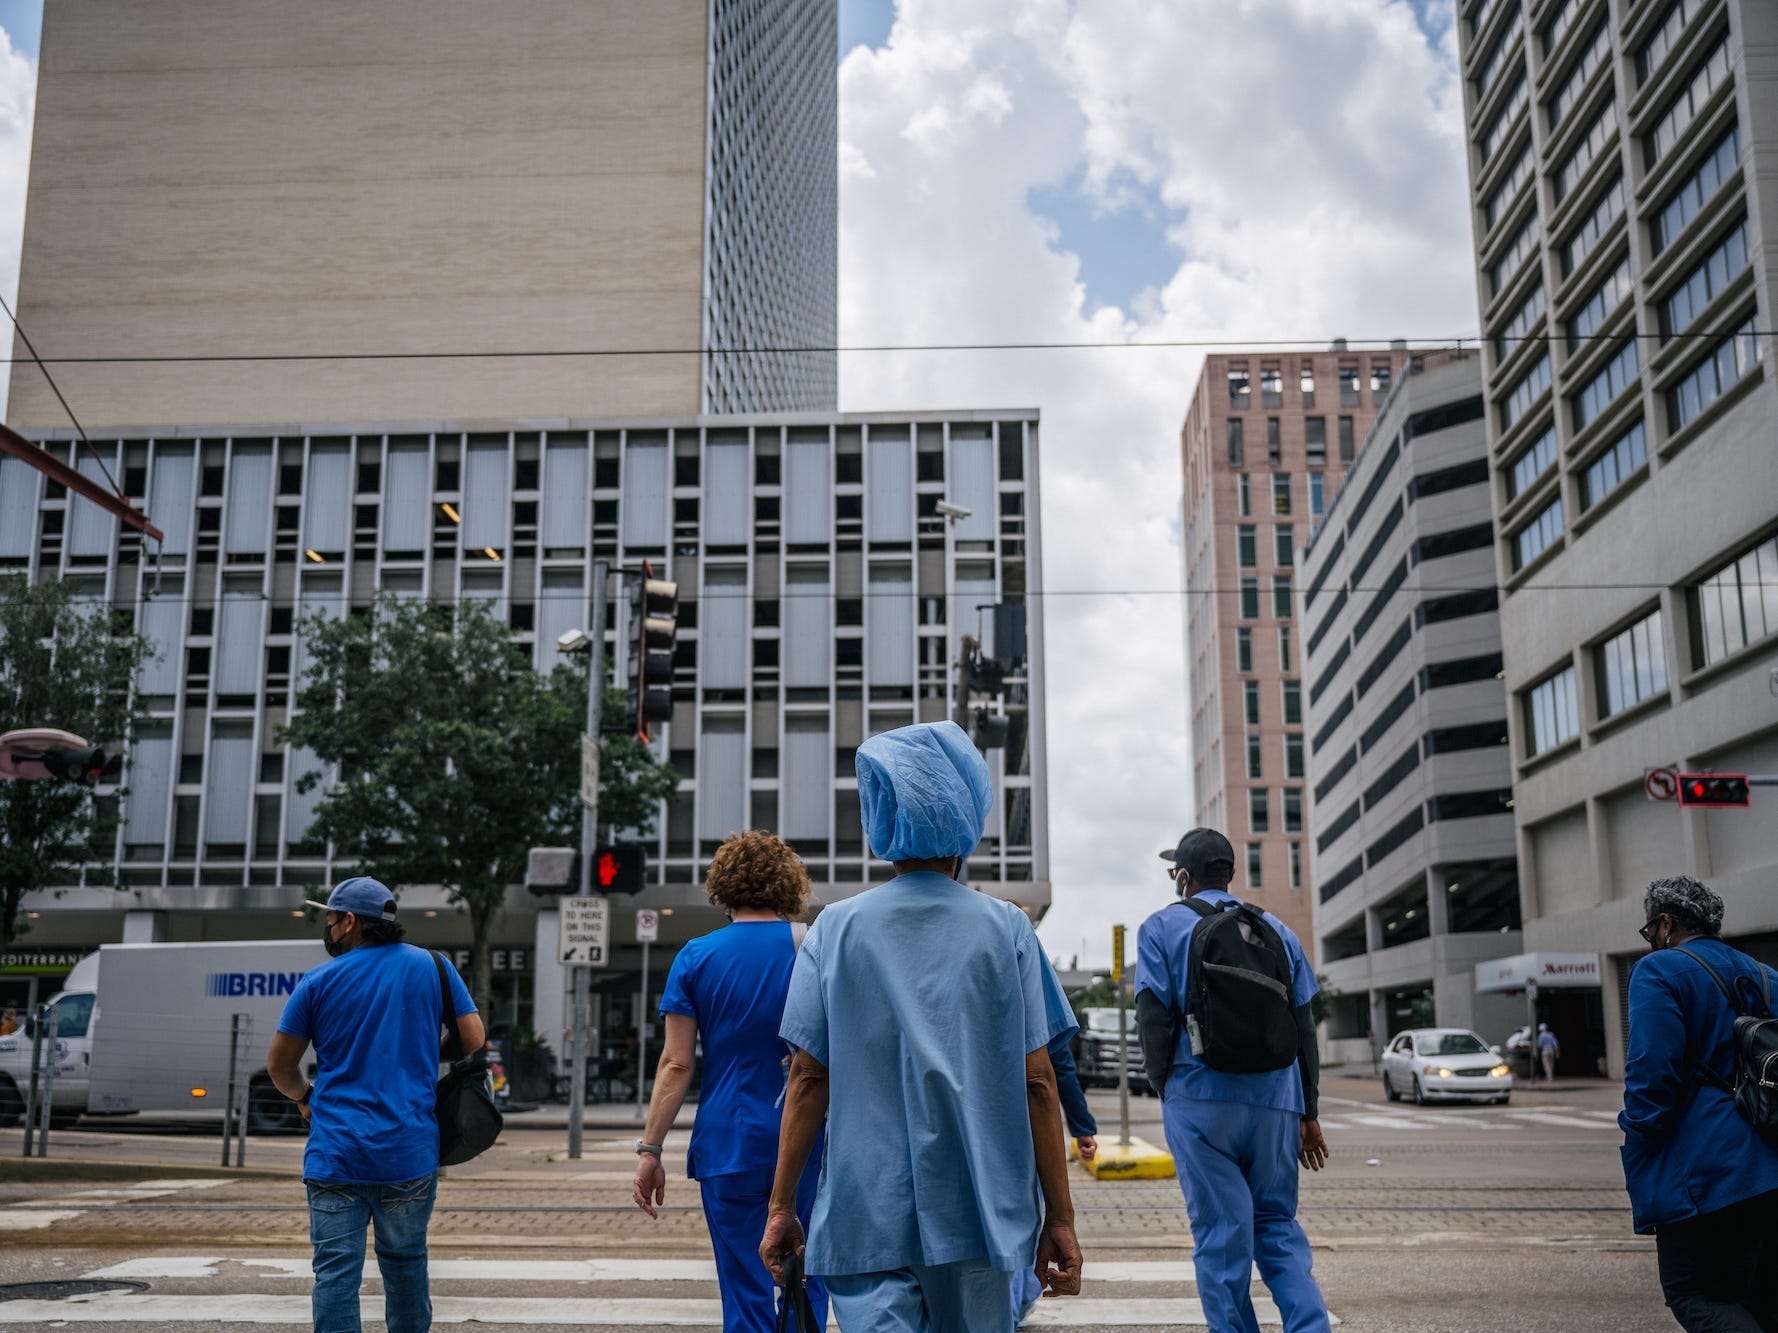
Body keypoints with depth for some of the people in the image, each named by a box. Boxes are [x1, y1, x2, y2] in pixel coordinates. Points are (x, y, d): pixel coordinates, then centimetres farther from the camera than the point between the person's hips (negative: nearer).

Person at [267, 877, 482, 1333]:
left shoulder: (319, 981, 1)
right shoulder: (432, 967, 4)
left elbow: (279, 1065, 8)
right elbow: (475, 1041, 2)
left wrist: (305, 1098, 28)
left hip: (335, 1153, -2)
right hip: (411, 1153, 2)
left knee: (335, 1272, 0)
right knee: (405, 1261, 15)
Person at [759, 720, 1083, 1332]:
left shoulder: (836, 928, -1)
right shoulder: (1005, 929, -2)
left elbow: (809, 1079, -1)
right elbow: (1037, 1083, -2)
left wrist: (781, 1205, 6)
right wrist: (1059, 1218, 4)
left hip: (865, 1217, -1)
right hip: (977, 1213, 1)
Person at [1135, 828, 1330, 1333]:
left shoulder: (1163, 927, 2)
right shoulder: (1276, 929, 13)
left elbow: (1154, 1019, -6)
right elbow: (1304, 1026, 12)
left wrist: (1164, 1088, 7)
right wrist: (1309, 1113, 16)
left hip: (1201, 1100, -3)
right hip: (1276, 1100, 4)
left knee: (1221, 1234, 3)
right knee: (1277, 1224, 12)